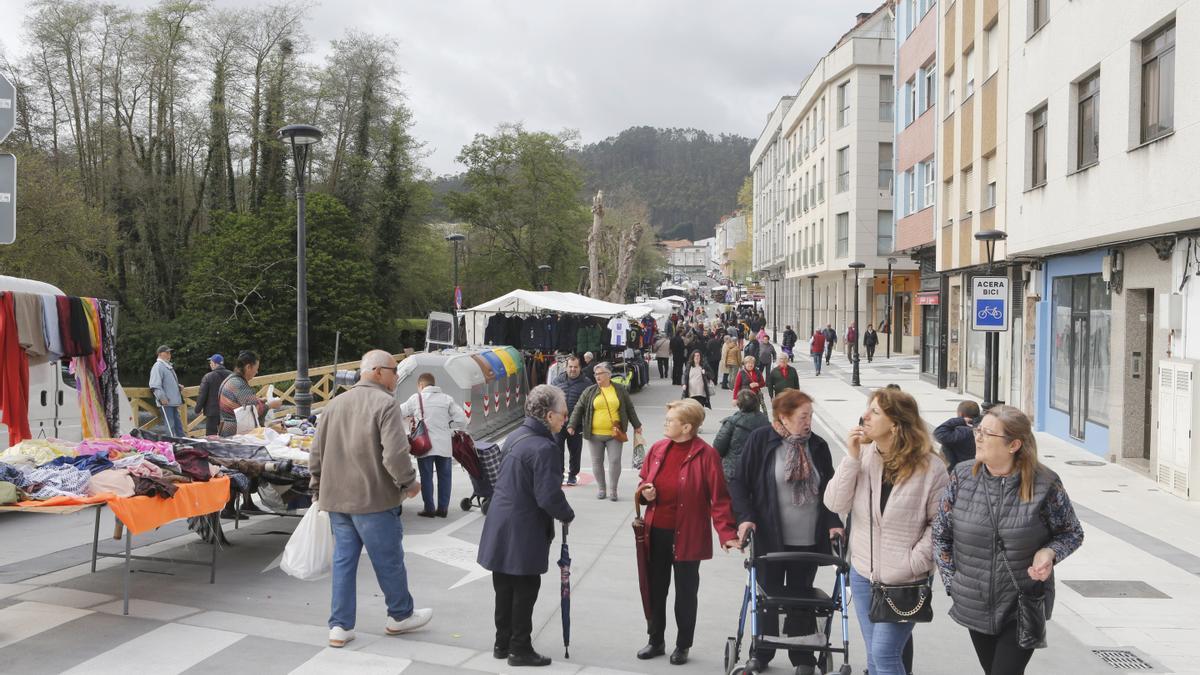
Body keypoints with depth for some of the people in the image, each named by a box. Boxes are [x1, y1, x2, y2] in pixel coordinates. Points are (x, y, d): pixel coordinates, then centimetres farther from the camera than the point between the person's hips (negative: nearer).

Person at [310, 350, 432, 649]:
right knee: (389, 559, 9)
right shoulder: (386, 403, -14)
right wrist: (409, 482, -7)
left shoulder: (335, 404, 11)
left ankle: (340, 627, 16)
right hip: (373, 499, -7)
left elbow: (317, 452, 14)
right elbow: (395, 454, -23)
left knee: (343, 560, 13)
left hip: (336, 498, 7)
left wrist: (318, 491, 22)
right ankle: (400, 616, 25)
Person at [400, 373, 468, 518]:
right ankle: (442, 508, 14)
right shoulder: (447, 399, 2)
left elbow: (399, 412, 7)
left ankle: (429, 508, 9)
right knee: (444, 477, 11)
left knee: (426, 477, 7)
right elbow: (462, 420, -2)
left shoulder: (416, 398, -2)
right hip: (445, 446, 2)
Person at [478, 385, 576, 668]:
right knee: (525, 590, 5)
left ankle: (502, 643, 28)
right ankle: (520, 649, 15)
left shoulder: (514, 437, 7)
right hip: (523, 533, -9)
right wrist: (568, 515, -5)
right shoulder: (544, 448, -22)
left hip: (501, 527, 9)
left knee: (505, 588, 17)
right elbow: (549, 497, -24)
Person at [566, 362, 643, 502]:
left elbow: (630, 409, 12)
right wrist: (572, 425, -5)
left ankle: (612, 489, 11)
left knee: (615, 461, -2)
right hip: (595, 435, 1)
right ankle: (601, 489, 21)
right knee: (597, 462, 7)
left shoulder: (620, 390, 4)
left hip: (614, 434, -1)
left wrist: (636, 425, 15)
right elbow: (578, 409, 4)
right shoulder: (589, 391, 3)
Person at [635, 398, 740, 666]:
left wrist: (727, 533, -22)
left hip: (687, 537, -5)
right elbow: (643, 483, 15)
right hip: (656, 533, 5)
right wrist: (645, 492, -9)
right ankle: (656, 641, 33)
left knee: (686, 593, 12)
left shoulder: (706, 455, -14)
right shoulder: (658, 449, 1)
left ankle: (682, 646, 28)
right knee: (655, 590, 16)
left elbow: (719, 498, -14)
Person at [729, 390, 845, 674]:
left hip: (808, 541, 2)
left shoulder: (818, 446, 0)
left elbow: (829, 488, 9)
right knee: (769, 596, 13)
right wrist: (746, 517, -15)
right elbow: (739, 483, -5)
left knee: (801, 599, 14)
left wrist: (834, 522, -2)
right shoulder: (761, 440, -9)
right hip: (769, 538, -2)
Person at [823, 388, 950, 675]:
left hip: (905, 581, -5)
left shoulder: (929, 467, -13)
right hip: (863, 573, 5)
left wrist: (915, 561, -15)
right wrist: (852, 457, -15)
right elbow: (835, 504, -8)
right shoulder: (863, 455, -3)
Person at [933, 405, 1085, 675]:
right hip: (975, 608, 3)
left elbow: (1072, 533, 1)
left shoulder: (1044, 484, -13)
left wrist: (1050, 552, -19)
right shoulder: (962, 476, -7)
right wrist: (953, 583, -1)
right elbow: (941, 534, 3)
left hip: (1024, 610, -3)